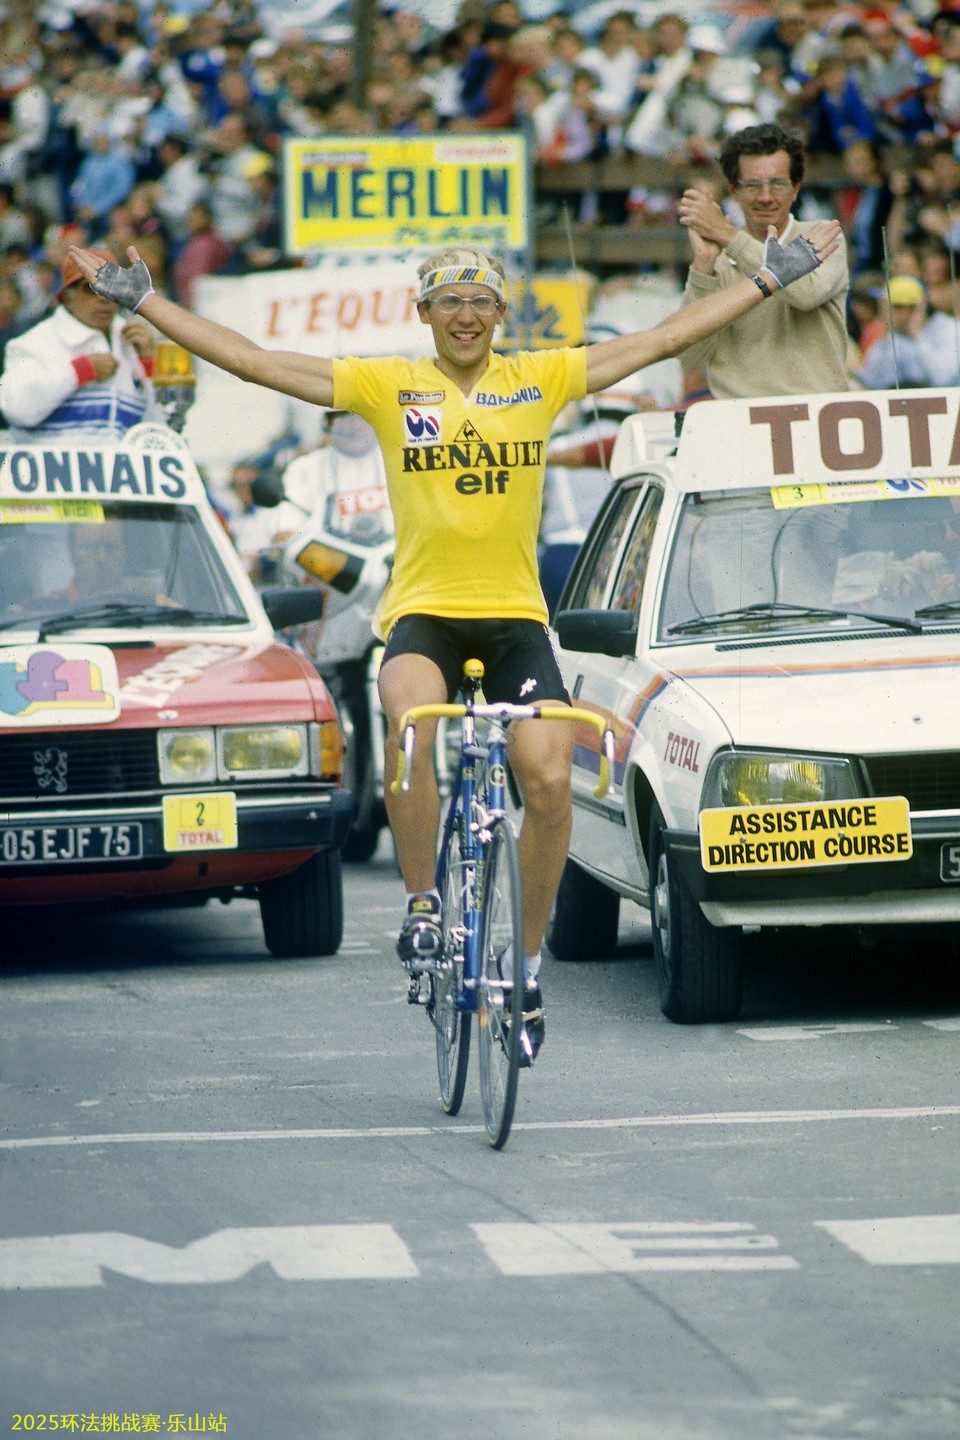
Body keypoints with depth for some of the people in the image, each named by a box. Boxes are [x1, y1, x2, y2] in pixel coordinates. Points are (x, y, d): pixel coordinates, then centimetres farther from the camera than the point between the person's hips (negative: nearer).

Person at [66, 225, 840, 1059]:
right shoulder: (387, 387, 4)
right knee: (411, 724, -33)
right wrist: (142, 301, 1)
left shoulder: (541, 380, 7)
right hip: (423, 611, -1)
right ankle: (422, 906, -15)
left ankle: (526, 958, 5)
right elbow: (248, 361, 4)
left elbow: (664, 340, 10)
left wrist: (771, 278, 9)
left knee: (550, 779, -15)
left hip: (515, 616, 1)